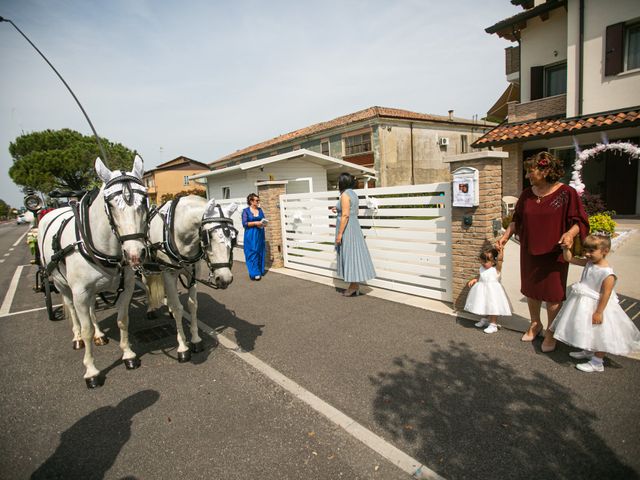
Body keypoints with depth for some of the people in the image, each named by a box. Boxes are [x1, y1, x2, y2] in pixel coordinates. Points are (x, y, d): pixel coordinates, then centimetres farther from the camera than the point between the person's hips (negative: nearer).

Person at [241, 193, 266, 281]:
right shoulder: (246, 211, -4)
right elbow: (244, 223, -10)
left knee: (260, 253, 9)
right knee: (252, 253, -5)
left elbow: (264, 220, 14)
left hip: (260, 235, 5)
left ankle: (260, 271, 19)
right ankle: (254, 273, -2)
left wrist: (263, 223, -9)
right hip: (250, 235, -5)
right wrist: (255, 223, -18)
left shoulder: (260, 210, 10)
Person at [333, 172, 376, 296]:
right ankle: (354, 286, 18)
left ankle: (354, 287, 3)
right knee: (353, 255, 12)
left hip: (346, 229, -10)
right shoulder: (353, 194, 13)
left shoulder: (345, 195, -16)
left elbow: (345, 215, -22)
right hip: (353, 226, 10)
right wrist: (339, 210, 25)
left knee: (349, 255, -4)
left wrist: (339, 233, -21)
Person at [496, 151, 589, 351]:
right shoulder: (527, 194, 3)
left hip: (554, 254, -4)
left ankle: (551, 333, 24)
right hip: (529, 252, 5)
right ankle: (535, 324, 38)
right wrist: (506, 236, -1)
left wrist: (570, 233, -30)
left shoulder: (566, 193, -11)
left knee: (552, 294, 6)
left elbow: (578, 221, -10)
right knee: (531, 290, 17)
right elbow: (517, 219, 10)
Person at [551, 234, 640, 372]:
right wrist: (565, 248, -10)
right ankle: (588, 352, 44)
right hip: (584, 305, 8)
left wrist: (599, 312, -23)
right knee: (587, 332, 24)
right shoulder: (589, 263, -3)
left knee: (599, 334, 7)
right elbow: (570, 258, 5)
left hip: (597, 306, -8)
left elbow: (605, 294, -24)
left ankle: (597, 363, 19)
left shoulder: (607, 274, -25)